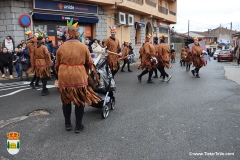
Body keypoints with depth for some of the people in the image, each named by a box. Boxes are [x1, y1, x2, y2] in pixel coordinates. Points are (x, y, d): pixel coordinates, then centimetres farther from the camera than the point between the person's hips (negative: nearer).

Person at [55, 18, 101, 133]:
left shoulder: (61, 47, 2)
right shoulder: (83, 46, -2)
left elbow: (57, 65, 8)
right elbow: (89, 63, 5)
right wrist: (87, 73, 24)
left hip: (64, 77, 2)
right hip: (79, 77, -2)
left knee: (66, 101, 18)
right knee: (79, 101, 10)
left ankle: (68, 124, 29)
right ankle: (78, 126, 18)